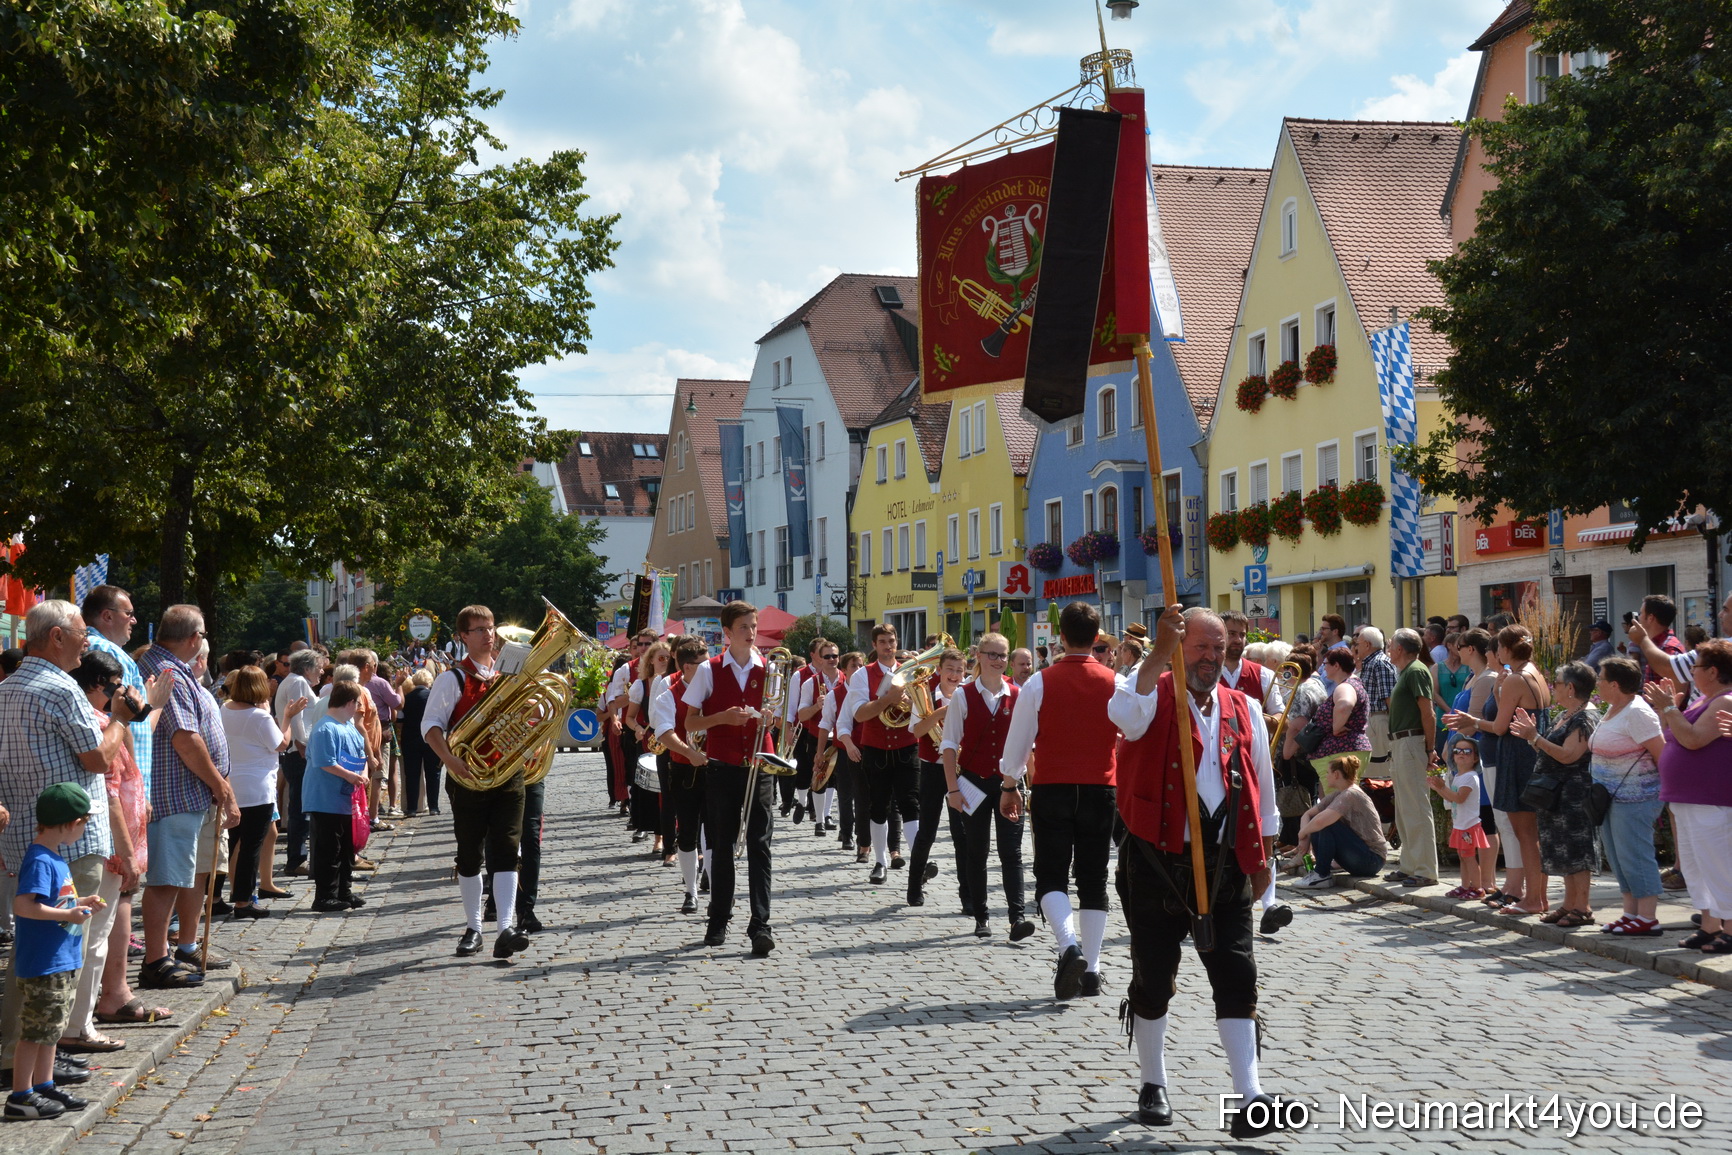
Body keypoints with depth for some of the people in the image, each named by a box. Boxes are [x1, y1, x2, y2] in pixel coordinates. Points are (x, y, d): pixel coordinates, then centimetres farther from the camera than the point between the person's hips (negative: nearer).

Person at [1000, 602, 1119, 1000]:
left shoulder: (1040, 683, -5)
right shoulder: (1115, 684, -2)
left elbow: (1018, 740, 1)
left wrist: (1010, 785, 14)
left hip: (1051, 789, -2)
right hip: (1100, 791, 2)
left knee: (1051, 877, 2)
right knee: (1093, 881, 9)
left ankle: (1069, 945, -23)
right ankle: (1091, 969, 9)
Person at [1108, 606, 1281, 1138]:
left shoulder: (1244, 709, 9)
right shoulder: (1154, 695, -5)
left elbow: (1261, 784, 17)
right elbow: (1126, 715, -31)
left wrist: (1262, 856, 17)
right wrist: (1159, 653, -37)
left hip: (1224, 865, 3)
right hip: (1156, 862, -3)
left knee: (1236, 977, -3)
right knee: (1153, 979, 7)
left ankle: (1248, 1101, -3)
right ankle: (1153, 1086, 26)